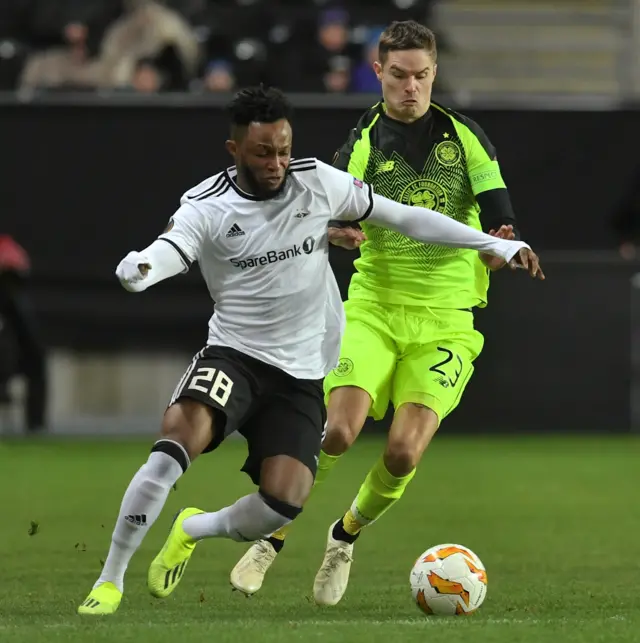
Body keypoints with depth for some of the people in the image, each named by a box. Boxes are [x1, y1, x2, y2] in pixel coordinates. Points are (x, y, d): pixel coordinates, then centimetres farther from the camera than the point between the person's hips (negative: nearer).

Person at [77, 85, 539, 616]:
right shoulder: (206, 207, -11)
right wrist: (138, 268, -56)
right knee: (178, 438, -31)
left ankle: (194, 530, 17)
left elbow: (402, 216, 5)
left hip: (302, 375, 2)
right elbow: (167, 252, -29)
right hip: (233, 355, -2)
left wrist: (495, 243, 4)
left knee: (284, 500, -17)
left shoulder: (317, 182, -3)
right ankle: (110, 581, -19)